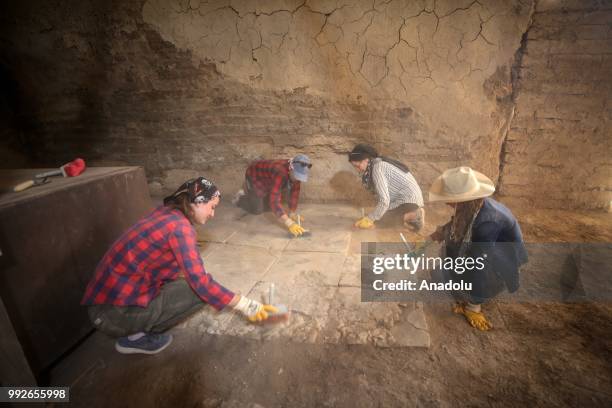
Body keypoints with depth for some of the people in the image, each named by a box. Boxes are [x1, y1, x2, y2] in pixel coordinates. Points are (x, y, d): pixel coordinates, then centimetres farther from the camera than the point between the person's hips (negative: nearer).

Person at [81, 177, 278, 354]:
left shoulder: (166, 213, 5)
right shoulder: (180, 227, -21)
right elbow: (201, 283, -24)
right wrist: (245, 305, -18)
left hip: (112, 294, 8)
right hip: (117, 311, -8)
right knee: (200, 291, -6)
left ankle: (137, 328, 11)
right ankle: (136, 337, 2)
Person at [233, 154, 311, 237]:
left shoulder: (297, 172, -24)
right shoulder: (280, 173, -46)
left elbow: (294, 191, -12)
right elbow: (274, 201, -51)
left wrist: (292, 214, -14)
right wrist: (290, 224, -55)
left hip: (266, 180, 7)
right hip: (254, 178, -6)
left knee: (267, 207, 15)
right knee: (257, 210, 0)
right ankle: (240, 198, 27)